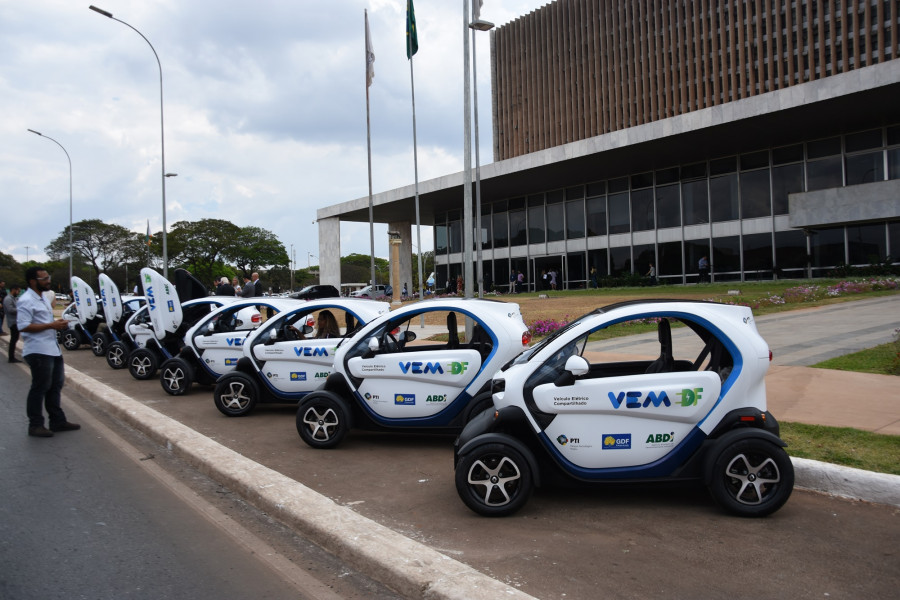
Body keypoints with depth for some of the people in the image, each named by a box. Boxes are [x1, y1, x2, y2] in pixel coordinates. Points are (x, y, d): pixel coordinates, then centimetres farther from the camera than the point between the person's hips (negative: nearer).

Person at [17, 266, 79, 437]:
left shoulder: (42, 299, 18)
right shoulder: (26, 301, -13)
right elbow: (23, 326, -22)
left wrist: (58, 323, 8)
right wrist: (51, 325, -21)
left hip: (52, 350, 10)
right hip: (38, 351, -10)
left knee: (55, 386, 14)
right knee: (40, 388, -3)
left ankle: (57, 421, 23)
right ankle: (35, 425, 6)